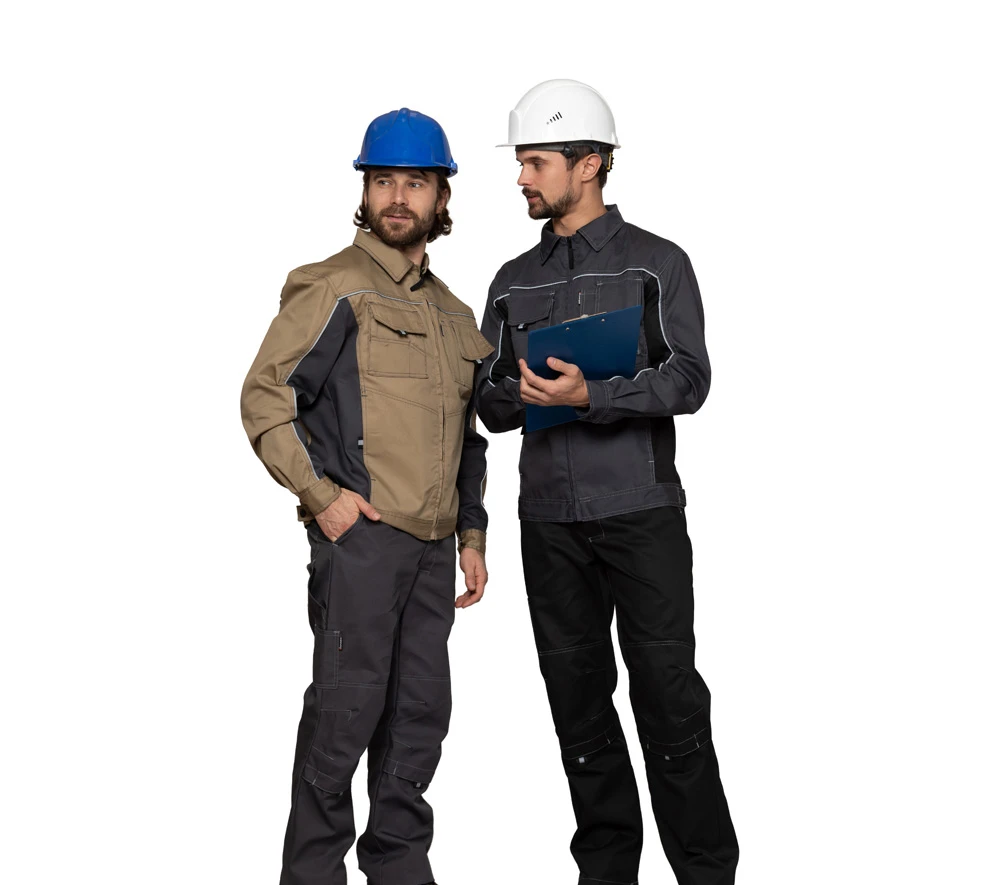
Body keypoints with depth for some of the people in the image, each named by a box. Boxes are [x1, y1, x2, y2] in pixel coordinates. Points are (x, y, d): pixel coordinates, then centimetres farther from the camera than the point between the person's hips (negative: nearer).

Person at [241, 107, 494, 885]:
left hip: (432, 543, 7)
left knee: (421, 710, 11)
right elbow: (265, 397, -9)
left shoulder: (452, 313, 18)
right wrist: (321, 494, -15)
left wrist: (472, 534, 16)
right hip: (360, 532, -7)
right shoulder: (333, 288, -3)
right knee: (347, 705, -4)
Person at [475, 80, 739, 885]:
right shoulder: (514, 282, 14)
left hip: (641, 514, -4)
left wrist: (591, 395, -23)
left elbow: (687, 381, -9)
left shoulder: (657, 264, 2)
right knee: (578, 696, 9)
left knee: (667, 692, -4)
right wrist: (522, 394, -11)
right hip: (550, 520, 4)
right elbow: (490, 402, 11)